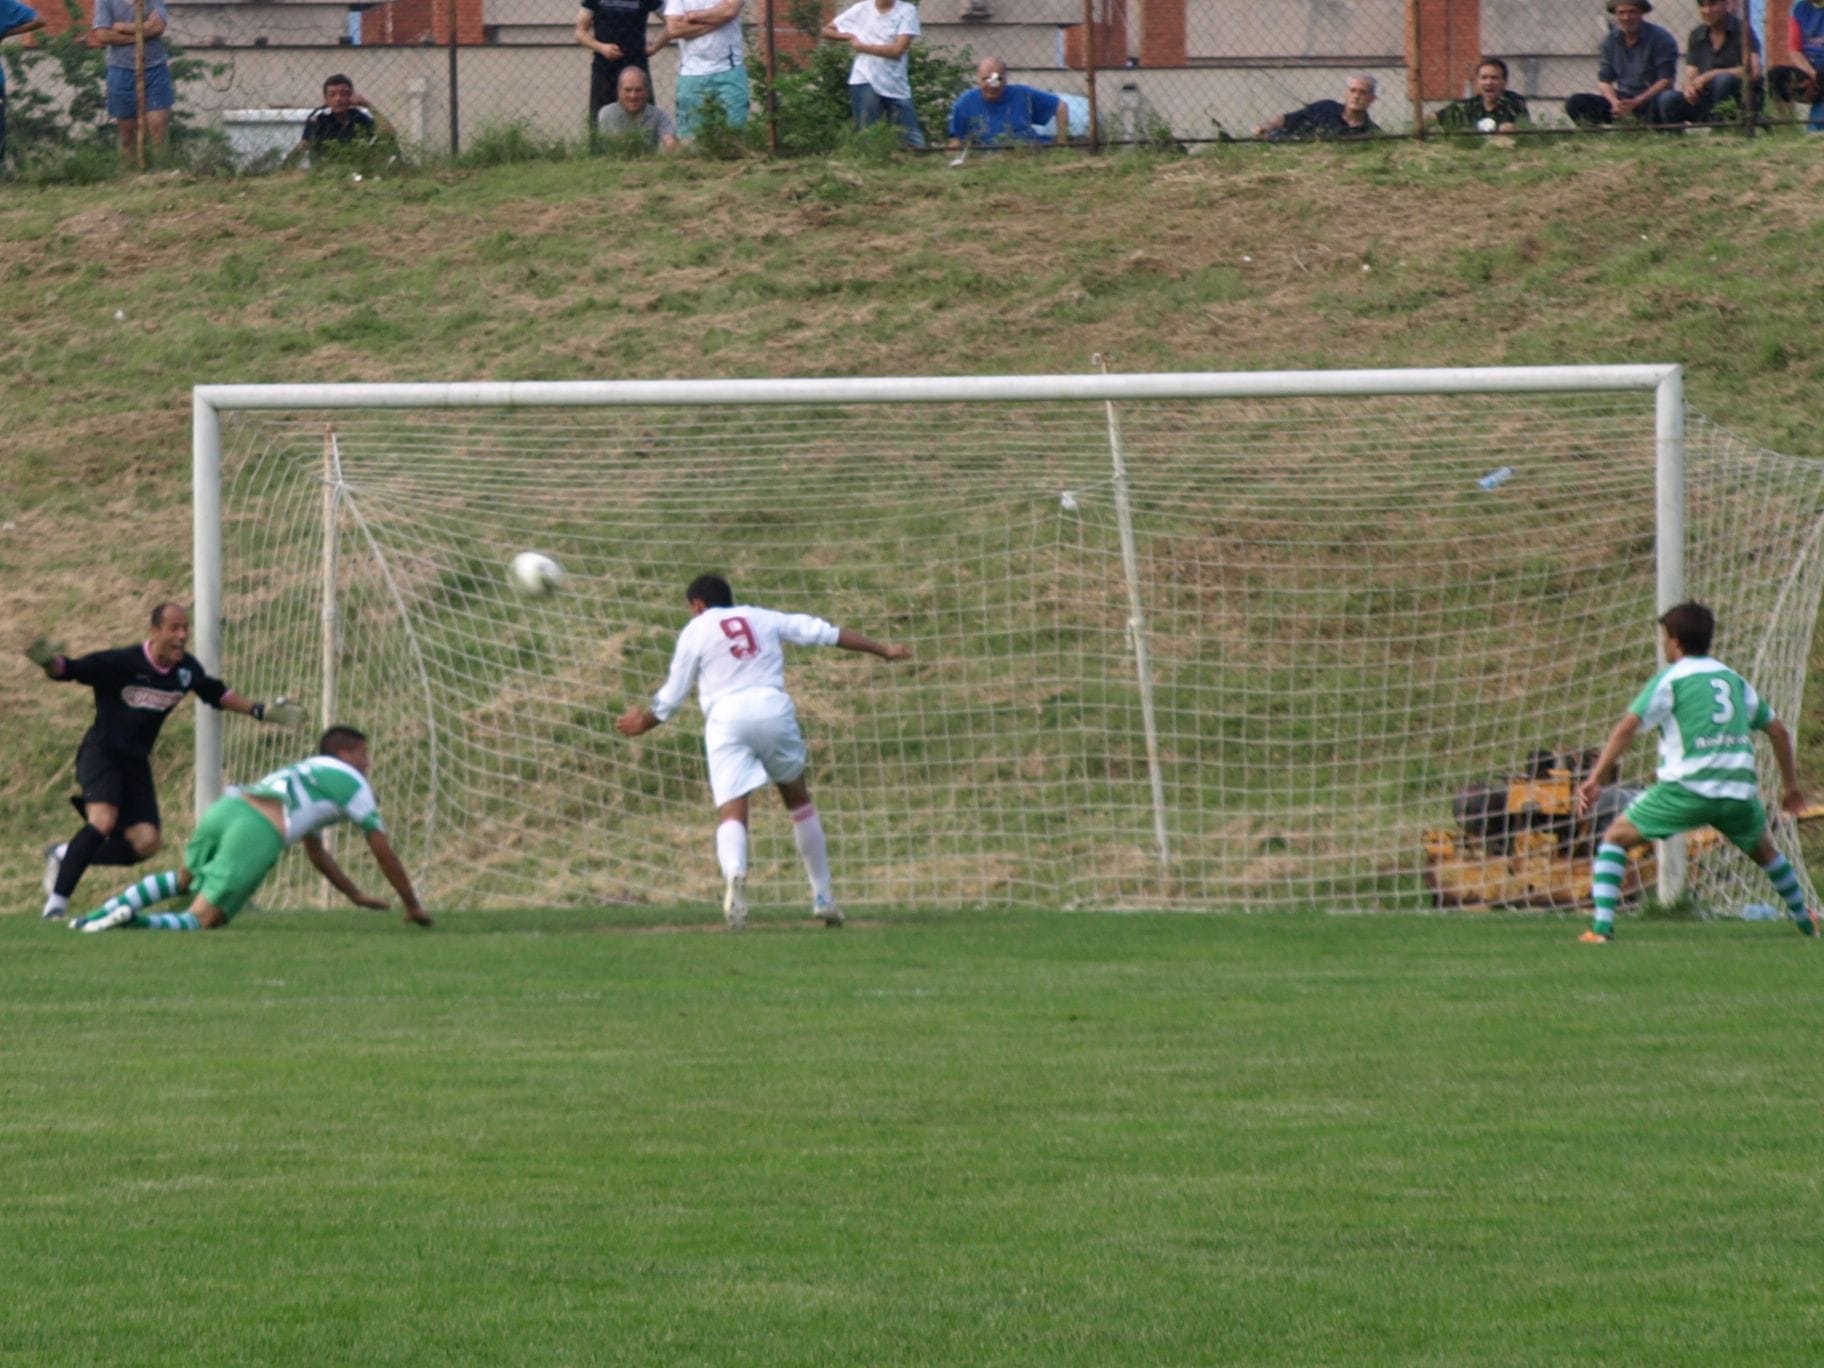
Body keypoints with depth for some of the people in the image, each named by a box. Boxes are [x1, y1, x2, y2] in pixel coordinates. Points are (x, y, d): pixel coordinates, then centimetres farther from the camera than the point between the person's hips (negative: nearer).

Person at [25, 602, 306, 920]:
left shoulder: (187, 669, 0)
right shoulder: (121, 663, -18)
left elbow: (217, 694, 20)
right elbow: (67, 670, -19)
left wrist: (260, 711, 16)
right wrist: (48, 661, -42)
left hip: (135, 763, 6)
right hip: (101, 752, -6)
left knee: (145, 842, -7)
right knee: (103, 821, -30)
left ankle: (65, 855, 14)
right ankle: (57, 901, -25)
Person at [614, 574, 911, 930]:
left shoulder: (695, 631, 13)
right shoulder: (761, 618, 21)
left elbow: (671, 697, 13)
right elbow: (825, 632, 20)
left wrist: (643, 723, 32)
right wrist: (882, 650, 27)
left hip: (726, 717, -3)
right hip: (774, 710, 3)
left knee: (731, 811, -11)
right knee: (797, 799, 21)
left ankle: (734, 874, -44)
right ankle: (823, 896, 22)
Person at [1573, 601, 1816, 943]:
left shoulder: (1671, 679, 3)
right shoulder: (1733, 679, 18)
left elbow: (1628, 726, -9)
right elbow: (1777, 729, 21)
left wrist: (1594, 779, -11)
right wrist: (1790, 784, 32)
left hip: (1688, 787, -5)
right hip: (1740, 792, 5)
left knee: (1615, 838, 7)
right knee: (1763, 850, 32)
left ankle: (1602, 926, -7)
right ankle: (1805, 921, 43)